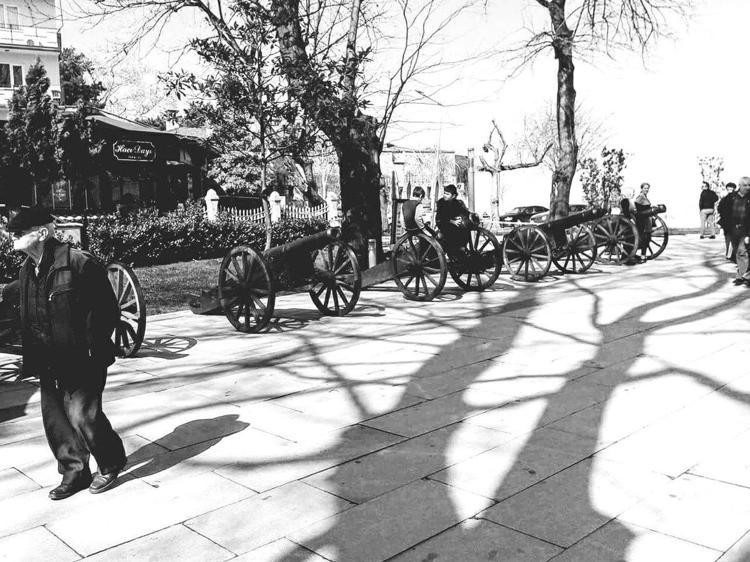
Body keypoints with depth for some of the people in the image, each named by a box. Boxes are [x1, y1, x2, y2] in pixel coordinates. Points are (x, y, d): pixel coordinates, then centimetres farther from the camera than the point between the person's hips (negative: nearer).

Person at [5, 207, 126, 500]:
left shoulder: (78, 263, -15)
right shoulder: (27, 271, 9)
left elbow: (106, 309, -14)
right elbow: (27, 319, 17)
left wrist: (95, 350, -15)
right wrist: (30, 360, 12)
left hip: (82, 360, -7)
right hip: (49, 363, 8)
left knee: (82, 415, -6)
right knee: (54, 418, 9)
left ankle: (111, 465, 18)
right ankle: (75, 473, 26)